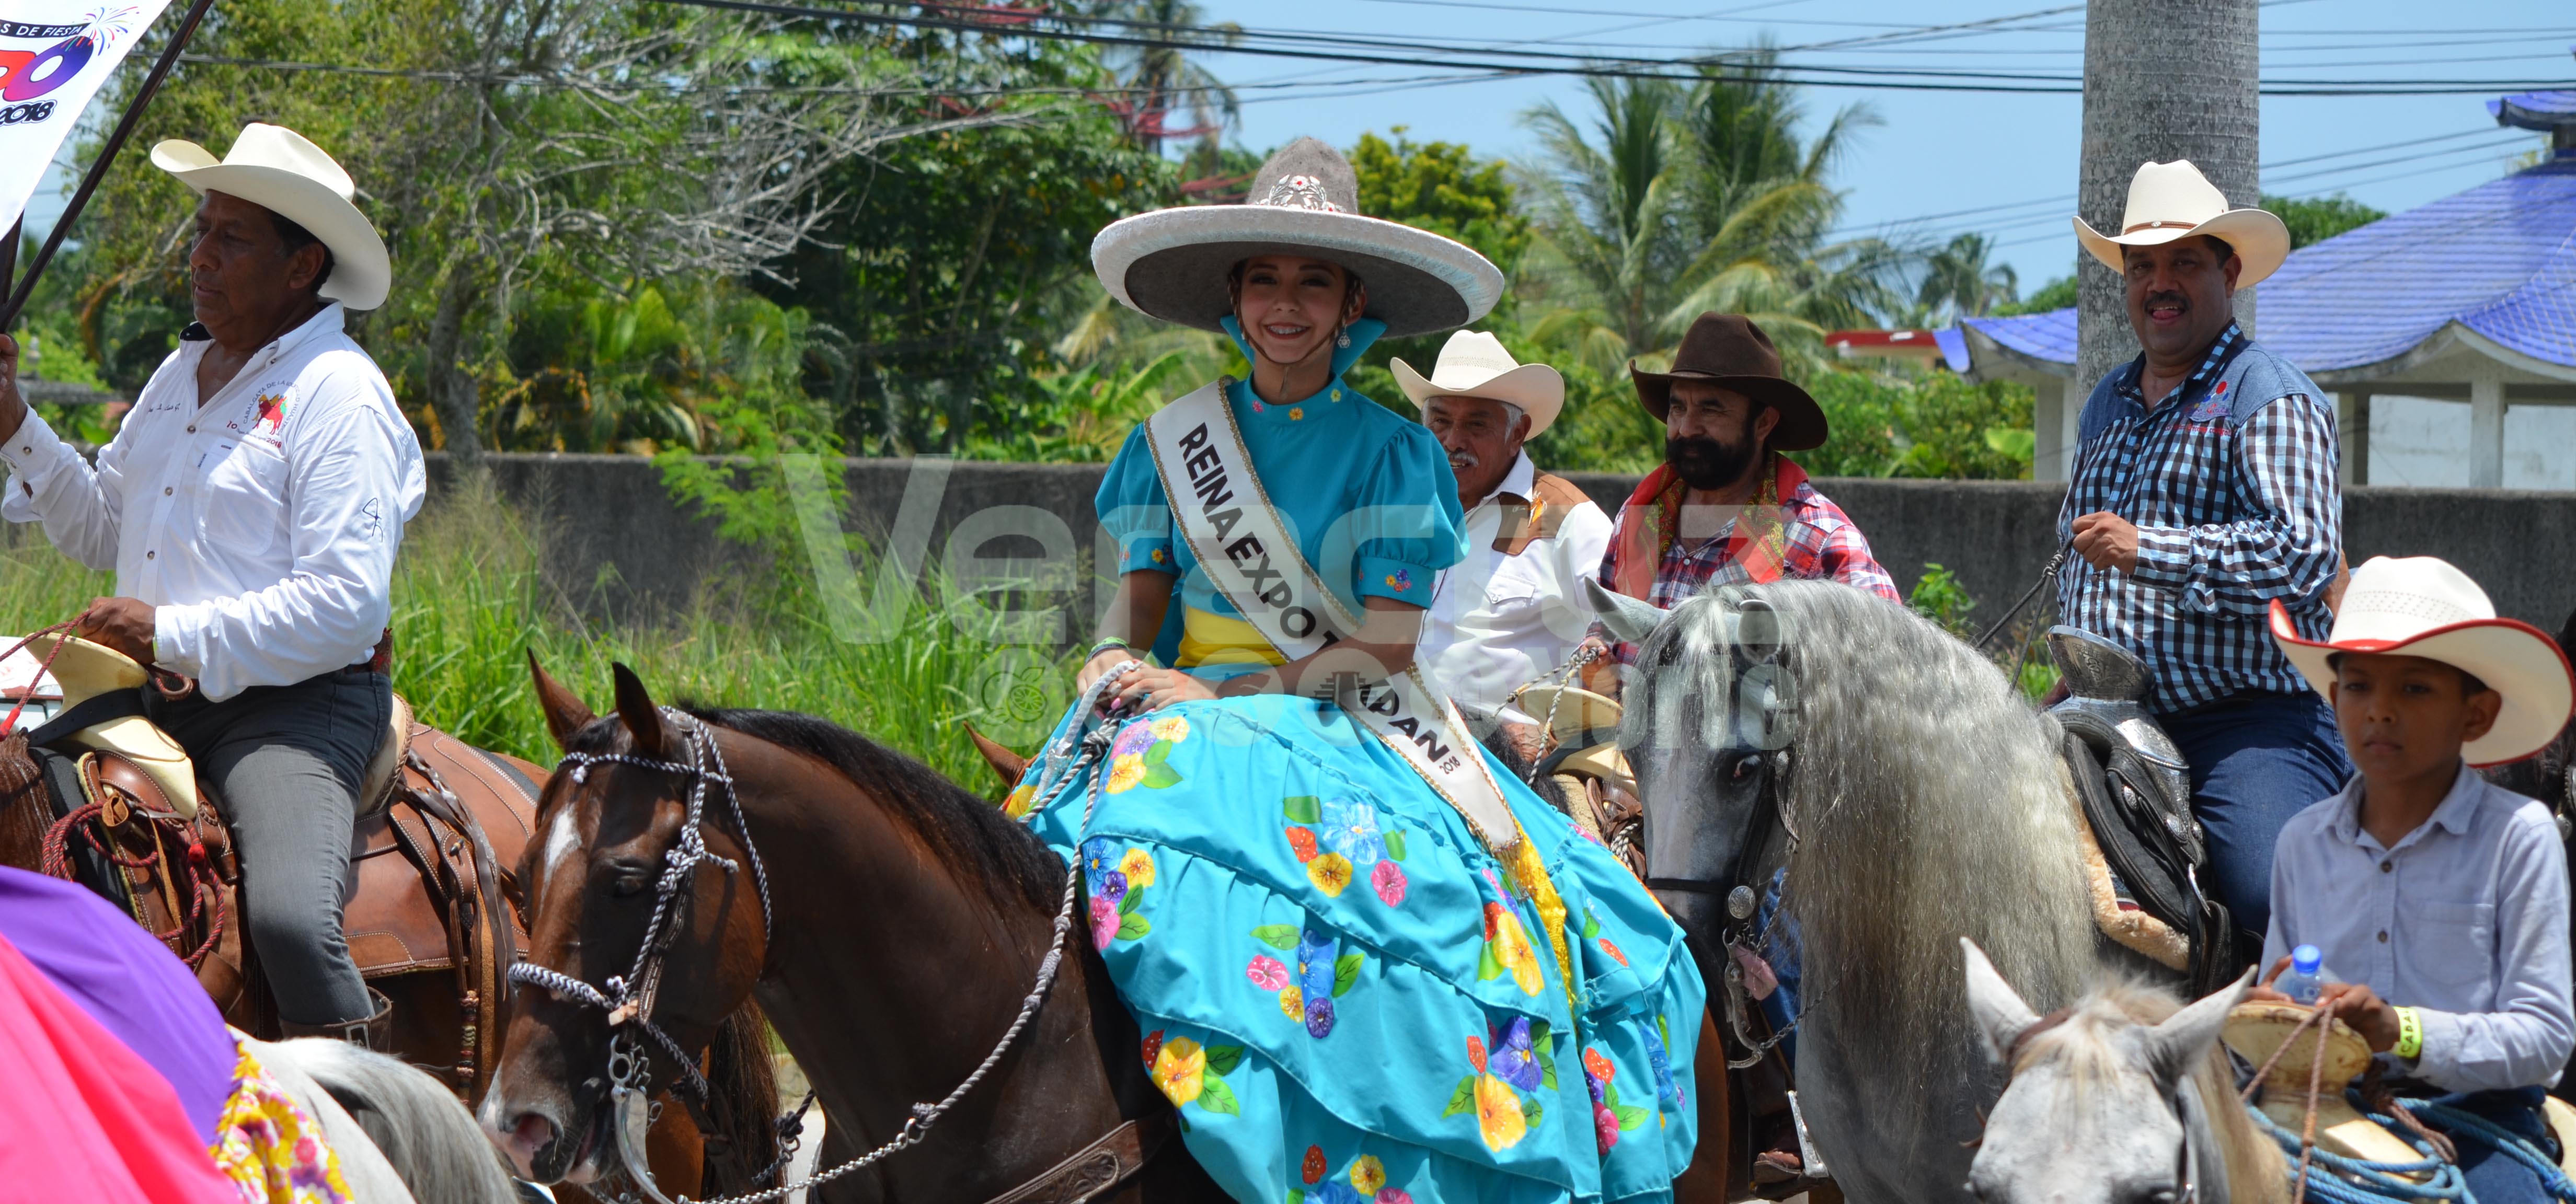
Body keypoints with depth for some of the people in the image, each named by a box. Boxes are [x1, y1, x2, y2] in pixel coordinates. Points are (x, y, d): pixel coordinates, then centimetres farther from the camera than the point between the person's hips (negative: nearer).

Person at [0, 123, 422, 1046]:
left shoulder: (340, 398, -11)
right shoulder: (180, 375, 16)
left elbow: (347, 606, -19)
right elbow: (101, 532, 26)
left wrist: (176, 637, -22)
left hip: (296, 703, -9)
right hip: (157, 706, 9)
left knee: (291, 917, -32)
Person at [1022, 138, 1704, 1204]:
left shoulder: (1394, 454, 1)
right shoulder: (1170, 440, 11)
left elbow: (1386, 647, -5)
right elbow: (1137, 602, 11)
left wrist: (1222, 697, -15)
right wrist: (1114, 664, -13)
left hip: (1346, 731, -3)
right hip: (1188, 714, 3)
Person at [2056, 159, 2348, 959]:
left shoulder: (2271, 399, -4)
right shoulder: (2107, 404, 21)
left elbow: (2306, 556, -18)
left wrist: (2147, 550, -22)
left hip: (2250, 721, -8)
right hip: (2113, 723, 8)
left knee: (2270, 895, -30)